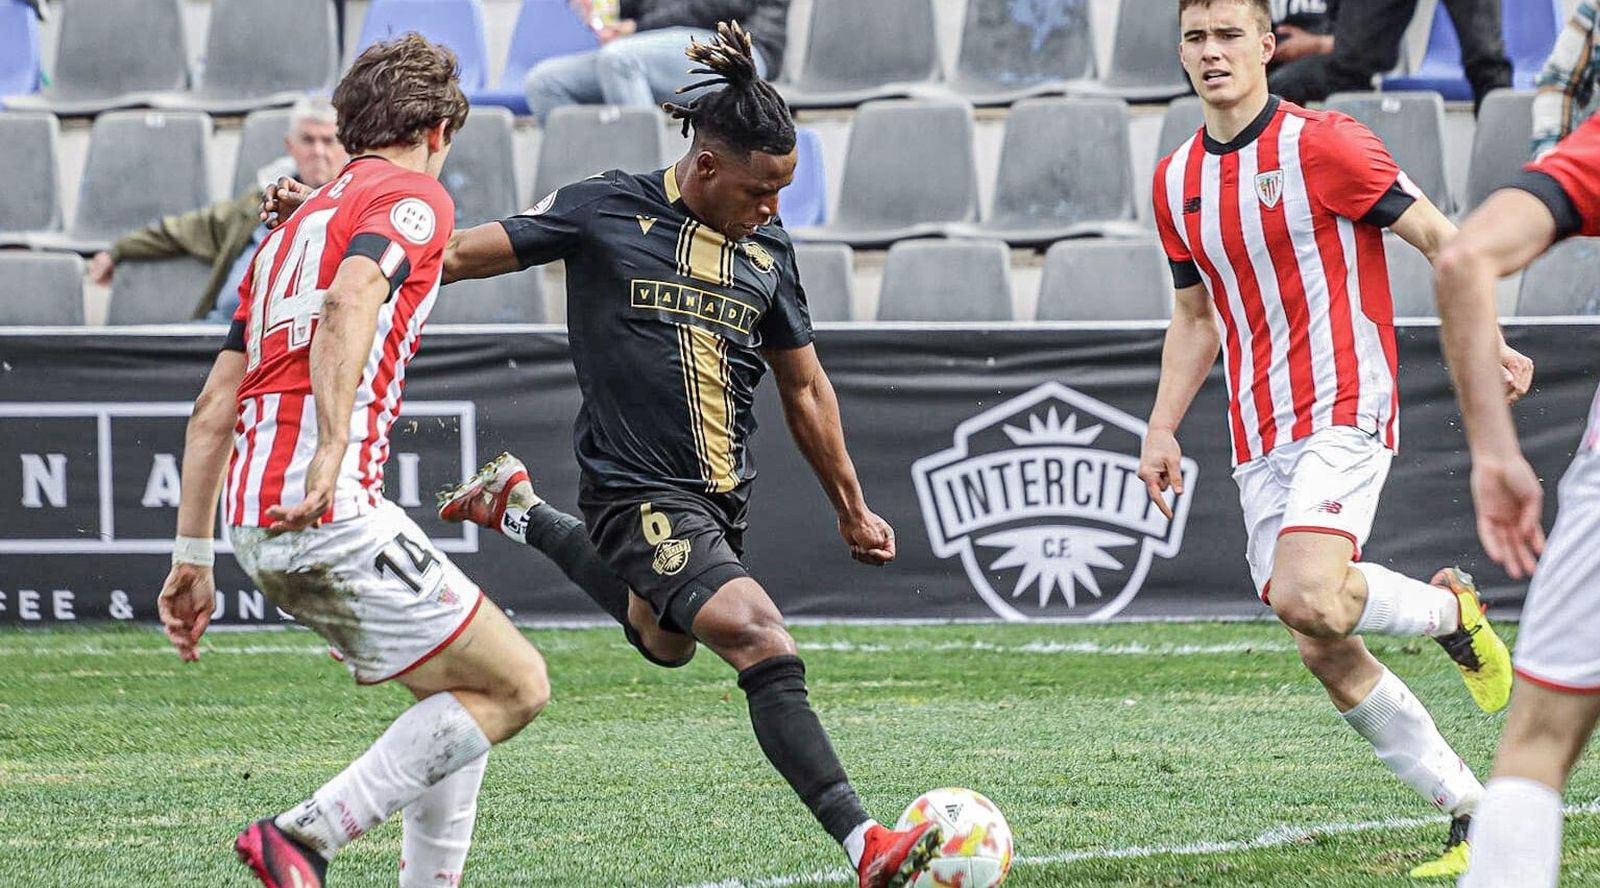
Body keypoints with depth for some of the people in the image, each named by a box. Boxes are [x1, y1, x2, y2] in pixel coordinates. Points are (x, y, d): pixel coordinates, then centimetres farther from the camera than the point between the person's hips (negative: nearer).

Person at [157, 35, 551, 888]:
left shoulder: (299, 221, 27)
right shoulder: (413, 197, 2)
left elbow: (214, 406, 24)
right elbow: (351, 302, -20)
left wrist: (192, 556, 24)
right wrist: (333, 450, -30)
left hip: (256, 523, 9)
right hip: (331, 513, -9)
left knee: (458, 695, 19)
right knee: (514, 687, -3)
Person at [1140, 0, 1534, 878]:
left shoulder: (1322, 145, -9)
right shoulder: (1176, 181, 10)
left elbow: (1439, 238, -7)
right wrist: (1162, 429, 12)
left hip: (1343, 410, -7)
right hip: (1258, 442, 7)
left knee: (1304, 597, -28)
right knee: (1326, 655, 1)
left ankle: (1449, 608, 3)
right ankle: (1475, 816, 11)